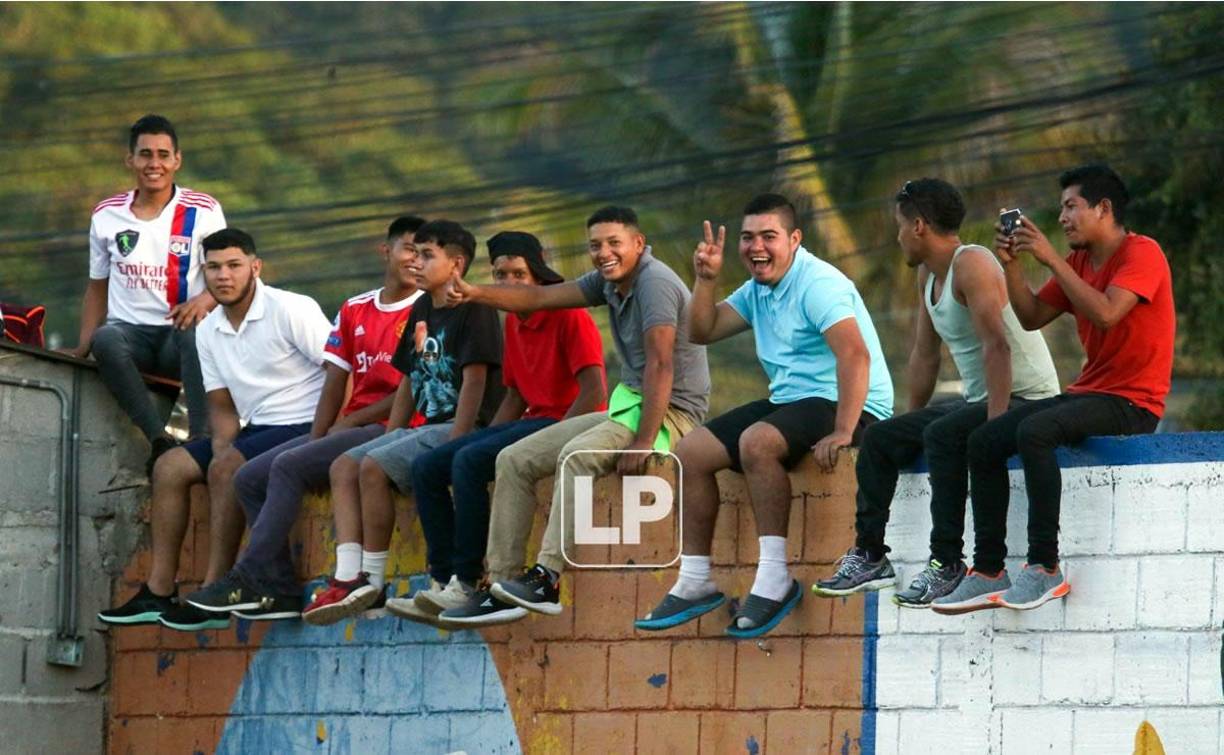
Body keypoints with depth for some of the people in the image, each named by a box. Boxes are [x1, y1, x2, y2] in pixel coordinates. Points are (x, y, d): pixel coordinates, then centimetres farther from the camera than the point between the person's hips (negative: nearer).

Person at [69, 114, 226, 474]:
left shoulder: (203, 211, 3)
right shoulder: (106, 216, 10)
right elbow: (97, 288, 17)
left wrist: (205, 300, -21)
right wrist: (82, 347, 4)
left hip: (178, 335, -2)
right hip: (131, 332, 2)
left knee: (196, 333, -38)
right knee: (106, 339, -35)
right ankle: (161, 441, -39)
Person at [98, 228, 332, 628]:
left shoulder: (291, 311, -13)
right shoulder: (209, 331, 10)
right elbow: (222, 404, 13)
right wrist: (223, 444, -7)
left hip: (303, 426, -8)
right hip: (256, 427, 8)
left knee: (226, 468, -28)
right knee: (170, 466, -2)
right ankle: (159, 592, -4)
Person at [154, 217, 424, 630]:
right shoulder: (354, 311, 18)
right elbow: (334, 383, 14)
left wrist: (352, 421, -8)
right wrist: (316, 437, -1)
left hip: (387, 428, -8)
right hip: (347, 430, 8)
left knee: (288, 466, -25)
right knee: (249, 477, -6)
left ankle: (249, 580, -23)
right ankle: (281, 589, -15)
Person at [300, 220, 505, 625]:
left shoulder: (473, 310, -9)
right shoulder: (421, 311, 18)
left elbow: (474, 380, -16)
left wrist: (455, 444, -22)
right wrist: (389, 437, 12)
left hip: (459, 428, -9)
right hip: (426, 427, 9)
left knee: (374, 467, -25)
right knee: (343, 466, -4)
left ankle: (374, 582, -19)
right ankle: (349, 576, -19)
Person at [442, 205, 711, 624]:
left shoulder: (654, 282, -17)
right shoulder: (608, 282, 10)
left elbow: (660, 364, -24)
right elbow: (538, 298, 6)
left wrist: (644, 441, -30)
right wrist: (475, 293, -10)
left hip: (670, 412, -10)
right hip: (628, 404, 10)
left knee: (577, 455, -34)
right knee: (514, 460, 3)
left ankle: (547, 580, -37)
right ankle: (502, 577, -2)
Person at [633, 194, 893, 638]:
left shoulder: (816, 283, -17)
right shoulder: (757, 290, 13)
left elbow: (855, 356, -28)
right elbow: (703, 332, 17)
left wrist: (842, 433, -35)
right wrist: (706, 280, -1)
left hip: (844, 404, -10)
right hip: (789, 401, 10)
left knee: (757, 441, -36)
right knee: (691, 452, 0)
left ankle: (774, 580, -33)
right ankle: (694, 582, 3)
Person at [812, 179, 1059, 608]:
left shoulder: (971, 264, -18)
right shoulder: (928, 274, 12)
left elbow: (997, 347, -27)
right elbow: (925, 355, 19)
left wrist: (994, 425, -32)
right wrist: (912, 422, 18)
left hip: (1025, 399, -10)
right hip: (976, 399, 10)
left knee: (943, 436, -34)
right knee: (879, 438, 5)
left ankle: (947, 564, -31)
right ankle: (869, 556, 6)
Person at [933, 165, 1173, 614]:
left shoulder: (1142, 253, -10)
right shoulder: (1080, 260, 16)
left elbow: (1106, 313, -25)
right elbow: (1033, 317, 13)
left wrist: (1051, 259, -21)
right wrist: (1011, 265, -1)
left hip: (1132, 403, -9)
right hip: (1087, 392, 9)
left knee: (1035, 431, -32)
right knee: (984, 441, -2)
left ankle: (1045, 567, -30)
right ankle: (988, 572, -7)